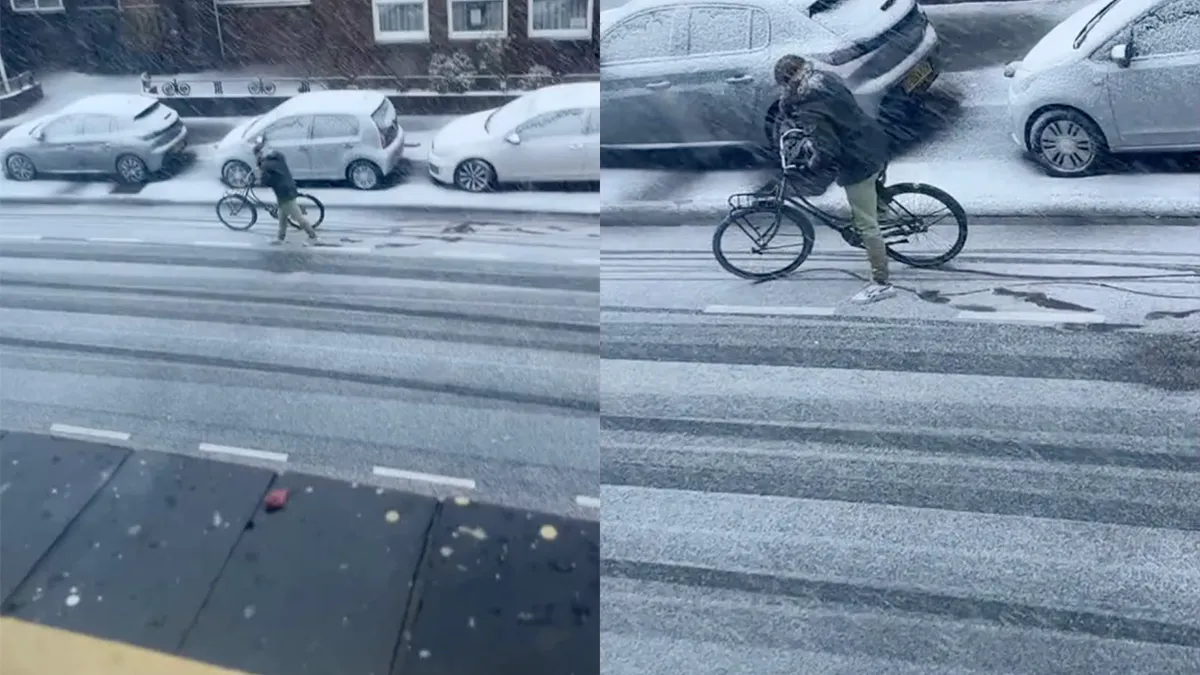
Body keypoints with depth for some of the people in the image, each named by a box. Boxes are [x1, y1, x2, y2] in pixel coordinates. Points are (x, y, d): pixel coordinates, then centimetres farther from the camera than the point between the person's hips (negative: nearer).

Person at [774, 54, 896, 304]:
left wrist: (814, 164, -7)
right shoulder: (827, 78, 4)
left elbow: (826, 147, -27)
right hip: (874, 144, 9)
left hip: (857, 162, -9)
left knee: (866, 224, -1)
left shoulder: (807, 106, -22)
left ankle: (882, 284, 6)